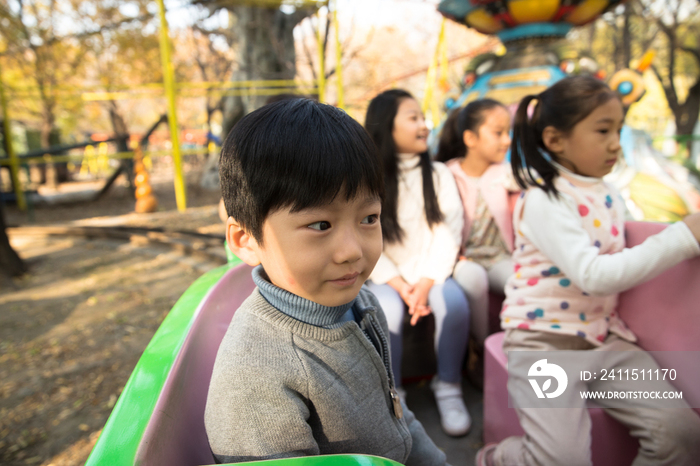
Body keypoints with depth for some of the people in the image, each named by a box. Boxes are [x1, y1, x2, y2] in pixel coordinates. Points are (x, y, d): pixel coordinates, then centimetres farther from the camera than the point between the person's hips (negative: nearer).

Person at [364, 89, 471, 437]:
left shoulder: (438, 174, 7)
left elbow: (448, 232, -1)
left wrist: (426, 283, -14)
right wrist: (400, 286, -15)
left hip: (431, 273, 2)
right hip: (386, 276, -2)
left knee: (455, 304, -28)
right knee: (385, 312, -31)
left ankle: (448, 386, -4)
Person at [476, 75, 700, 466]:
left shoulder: (611, 197, 10)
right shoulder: (543, 201, -15)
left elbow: (620, 265, 17)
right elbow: (593, 276, -24)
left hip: (603, 334, 7)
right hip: (544, 337, -7)